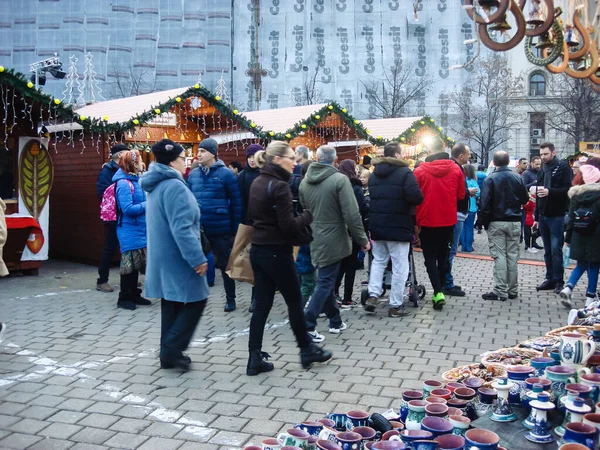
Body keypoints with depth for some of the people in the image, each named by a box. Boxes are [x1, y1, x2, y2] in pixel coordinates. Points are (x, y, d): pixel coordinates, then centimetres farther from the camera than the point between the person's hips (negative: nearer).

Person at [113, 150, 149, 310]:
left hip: (139, 229, 9)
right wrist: (147, 205, -16)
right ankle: (124, 298, 9)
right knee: (129, 263, -2)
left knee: (137, 262, 15)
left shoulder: (135, 180, 10)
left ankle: (134, 294, 26)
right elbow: (128, 208, -24)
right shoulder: (124, 184, -18)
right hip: (129, 230, -9)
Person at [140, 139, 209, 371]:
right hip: (177, 259, -10)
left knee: (171, 305, 14)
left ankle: (168, 354, 20)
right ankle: (172, 349, 0)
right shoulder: (174, 187, -19)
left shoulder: (156, 186, 13)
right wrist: (197, 258, -23)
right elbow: (181, 228, -25)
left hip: (162, 257, 10)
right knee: (196, 301, 0)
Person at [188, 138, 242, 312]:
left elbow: (236, 203, -6)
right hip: (198, 229, 4)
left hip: (221, 228, -4)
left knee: (225, 265, 9)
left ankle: (230, 299, 25)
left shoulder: (226, 174, -7)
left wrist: (235, 229, -8)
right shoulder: (193, 174, 6)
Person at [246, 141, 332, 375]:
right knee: (294, 302, 7)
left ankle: (255, 359, 11)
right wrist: (307, 216, -4)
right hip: (277, 253, -8)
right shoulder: (279, 186, -17)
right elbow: (288, 226, -19)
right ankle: (307, 351, 22)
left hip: (258, 250, 8)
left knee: (262, 305, 9)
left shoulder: (257, 183, 10)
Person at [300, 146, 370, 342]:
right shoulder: (339, 179, -15)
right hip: (333, 239, -6)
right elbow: (352, 214, -18)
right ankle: (307, 325, -4)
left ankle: (335, 321, 26)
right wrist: (362, 239, -9)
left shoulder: (304, 181, 4)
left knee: (326, 281, 16)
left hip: (314, 239, 6)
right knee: (325, 283, -1)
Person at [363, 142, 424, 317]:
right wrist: (405, 200, 1)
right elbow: (417, 197, -19)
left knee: (378, 261, 19)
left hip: (377, 225, 6)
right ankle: (396, 306, 4)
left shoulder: (374, 174, 13)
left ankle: (373, 295, 5)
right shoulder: (404, 172, -10)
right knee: (399, 266, 2)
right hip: (398, 226, -6)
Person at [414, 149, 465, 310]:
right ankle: (439, 291, 23)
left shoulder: (420, 171, -8)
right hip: (448, 220, 3)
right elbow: (461, 194, 5)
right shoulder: (456, 169, -2)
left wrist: (415, 221, 2)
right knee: (443, 256, 16)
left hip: (427, 220, -2)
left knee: (430, 258, 4)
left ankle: (438, 293, -10)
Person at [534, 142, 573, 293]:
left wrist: (549, 192, -26)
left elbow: (568, 190, -15)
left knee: (556, 249, -5)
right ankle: (550, 279, 17)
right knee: (547, 251, 10)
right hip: (543, 216, 6)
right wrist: (537, 216, 18)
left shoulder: (563, 167, -5)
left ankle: (559, 281, 3)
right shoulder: (543, 170, 16)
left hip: (557, 216, -6)